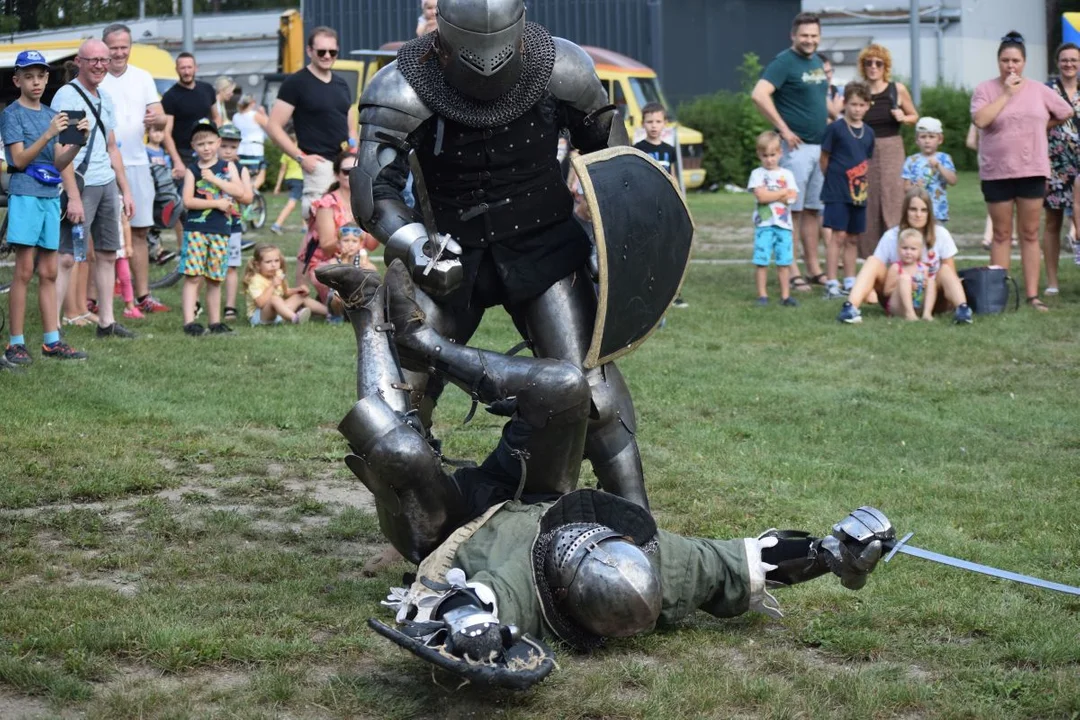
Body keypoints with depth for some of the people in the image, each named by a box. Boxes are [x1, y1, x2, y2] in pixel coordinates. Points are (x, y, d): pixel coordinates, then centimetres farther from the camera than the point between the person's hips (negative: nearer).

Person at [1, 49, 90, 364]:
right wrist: (48, 134, -22)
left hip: (50, 196, 6)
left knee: (49, 273, 7)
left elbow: (59, 163, 11)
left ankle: (51, 340, 10)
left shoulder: (51, 115, 14)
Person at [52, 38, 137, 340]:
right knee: (66, 257, -11)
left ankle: (106, 322, 21)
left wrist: (125, 190, 18)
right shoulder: (67, 95, -10)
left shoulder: (105, 97, 15)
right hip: (81, 186, -8)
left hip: (107, 185, 8)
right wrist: (73, 197, -21)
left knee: (107, 255, 12)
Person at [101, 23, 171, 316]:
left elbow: (161, 117, 4)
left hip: (135, 163, 4)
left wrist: (155, 118, -19)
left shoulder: (143, 78, 9)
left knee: (138, 231, 9)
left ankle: (143, 296, 16)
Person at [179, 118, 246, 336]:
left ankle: (215, 321, 17)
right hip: (196, 228, -3)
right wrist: (217, 203, -10)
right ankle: (189, 321, -14)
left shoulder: (228, 167, 9)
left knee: (215, 279, 9)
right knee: (193, 276, -10)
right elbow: (188, 201, -7)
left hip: (220, 230, 3)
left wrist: (214, 179, -10)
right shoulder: (192, 170, 3)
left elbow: (240, 191, -5)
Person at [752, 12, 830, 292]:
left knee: (813, 209, 12)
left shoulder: (817, 61, 14)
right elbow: (759, 95, -22)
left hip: (820, 145, 8)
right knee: (793, 209, -4)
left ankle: (813, 267, 19)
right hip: (796, 146, -8)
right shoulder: (784, 62, -11)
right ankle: (791, 271, -1)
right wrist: (783, 129, -20)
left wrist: (830, 118, 14)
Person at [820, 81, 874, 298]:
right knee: (838, 235, -9)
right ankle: (831, 283, -6)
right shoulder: (835, 129, -7)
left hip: (858, 192, 6)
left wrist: (866, 184, 10)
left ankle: (850, 282, 18)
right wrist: (833, 179, 4)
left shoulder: (868, 133, 9)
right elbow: (824, 158, -1)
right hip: (837, 191, -5)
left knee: (853, 238, 10)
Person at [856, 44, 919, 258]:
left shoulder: (897, 90, 2)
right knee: (867, 206, 2)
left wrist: (903, 118, -7)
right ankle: (869, 255, 10)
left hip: (892, 151, -1)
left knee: (892, 202, -5)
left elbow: (914, 116, 13)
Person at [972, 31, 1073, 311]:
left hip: (1032, 171, 2)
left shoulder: (1039, 90, 5)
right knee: (1001, 234, 5)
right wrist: (1006, 94, -17)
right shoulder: (985, 89, -3)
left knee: (1030, 234, 4)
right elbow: (980, 120, -20)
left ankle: (1032, 295, 6)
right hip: (996, 172, -2)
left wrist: (1040, 126, 11)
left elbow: (1066, 113, 17)